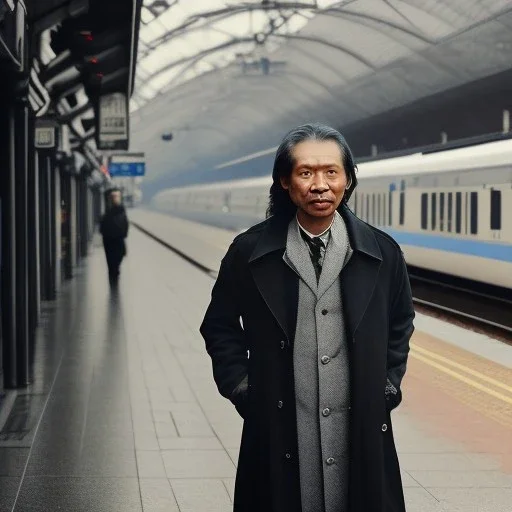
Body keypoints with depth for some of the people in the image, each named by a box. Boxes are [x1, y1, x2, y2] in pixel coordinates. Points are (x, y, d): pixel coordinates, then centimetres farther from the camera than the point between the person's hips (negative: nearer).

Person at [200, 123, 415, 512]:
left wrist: (387, 388, 8)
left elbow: (400, 325, 15)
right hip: (279, 431, -1)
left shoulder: (381, 252, 2)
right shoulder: (249, 252, -2)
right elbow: (220, 327, 9)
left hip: (362, 431, 1)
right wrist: (242, 388, 1)